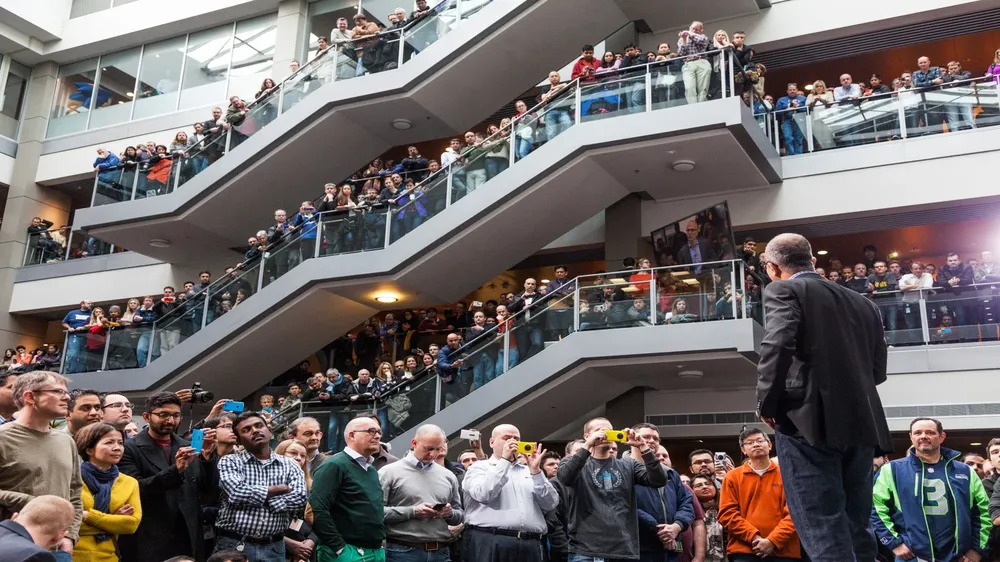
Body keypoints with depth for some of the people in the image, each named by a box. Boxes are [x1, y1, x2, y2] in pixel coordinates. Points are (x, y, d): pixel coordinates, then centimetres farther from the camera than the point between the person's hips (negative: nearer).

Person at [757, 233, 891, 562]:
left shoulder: (783, 291, 0)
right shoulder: (863, 303, 19)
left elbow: (778, 344, -17)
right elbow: (877, 369, 18)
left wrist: (766, 402, -7)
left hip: (809, 420, -7)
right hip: (862, 424, 7)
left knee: (824, 532, -6)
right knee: (856, 530, 13)